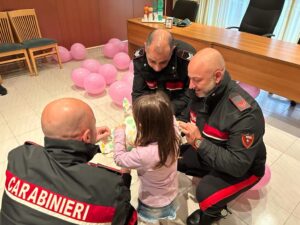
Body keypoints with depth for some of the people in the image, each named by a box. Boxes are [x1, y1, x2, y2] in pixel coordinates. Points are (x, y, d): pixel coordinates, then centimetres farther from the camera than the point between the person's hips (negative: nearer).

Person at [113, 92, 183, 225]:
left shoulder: (143, 154, -42)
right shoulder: (172, 135, -26)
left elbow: (119, 158, -19)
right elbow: (170, 119, 0)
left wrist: (119, 133, -9)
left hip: (153, 206, -5)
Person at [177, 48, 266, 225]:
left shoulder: (245, 114, -35)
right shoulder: (200, 92, -14)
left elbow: (238, 165, -34)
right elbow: (190, 120, 4)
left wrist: (199, 142, -36)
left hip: (244, 168, -6)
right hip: (207, 152, 7)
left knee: (205, 193, -29)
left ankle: (216, 210, 9)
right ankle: (210, 176, 15)